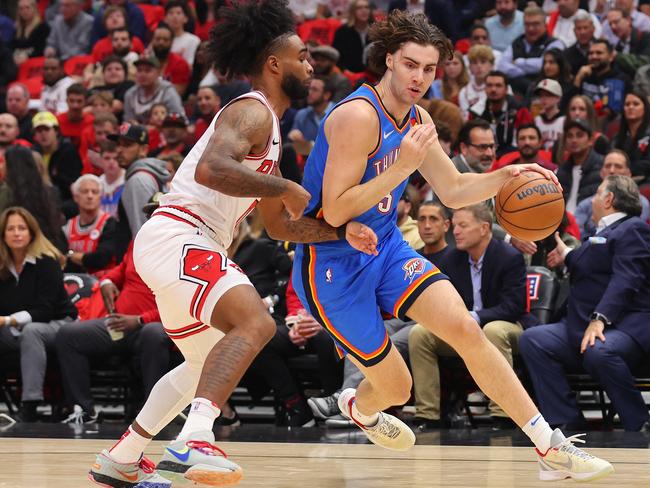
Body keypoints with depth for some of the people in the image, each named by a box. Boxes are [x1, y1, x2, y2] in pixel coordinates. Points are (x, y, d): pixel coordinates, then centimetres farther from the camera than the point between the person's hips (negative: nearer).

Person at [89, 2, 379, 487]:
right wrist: (285, 188, -19)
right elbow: (210, 169, -29)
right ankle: (194, 443, -44)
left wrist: (341, 231, 15)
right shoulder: (252, 112, -9)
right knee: (255, 323, -30)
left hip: (187, 247, 11)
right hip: (177, 237, -11)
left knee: (208, 363, 25)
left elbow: (278, 224, 27)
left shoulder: (267, 125, 23)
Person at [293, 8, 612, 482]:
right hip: (331, 263, -7)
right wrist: (402, 167, -32)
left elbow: (454, 191, 15)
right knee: (395, 387, 1)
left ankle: (551, 447, -10)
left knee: (466, 328, -12)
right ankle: (360, 408, 41)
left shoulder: (416, 120, 4)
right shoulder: (358, 116, -23)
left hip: (385, 247, 7)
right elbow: (335, 212, -26)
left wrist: (505, 176, -4)